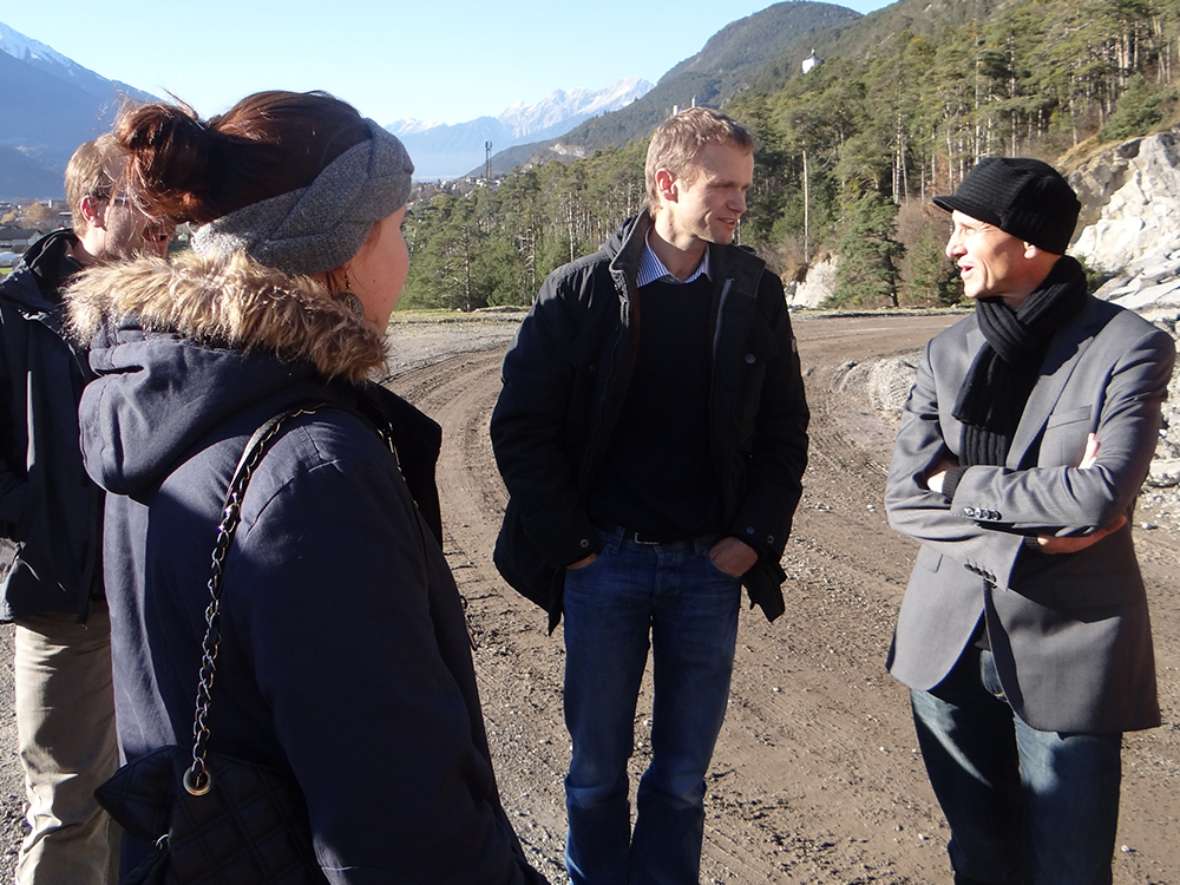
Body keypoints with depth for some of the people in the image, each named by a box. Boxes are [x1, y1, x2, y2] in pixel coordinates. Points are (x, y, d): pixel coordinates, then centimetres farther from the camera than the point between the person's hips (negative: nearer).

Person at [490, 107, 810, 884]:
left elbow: (785, 431, 6)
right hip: (605, 560, -1)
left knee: (683, 775, 11)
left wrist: (755, 536, -3)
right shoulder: (582, 290, -5)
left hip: (711, 565, 2)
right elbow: (521, 428, -4)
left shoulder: (755, 292, 2)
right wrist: (570, 542, -6)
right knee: (597, 769, 11)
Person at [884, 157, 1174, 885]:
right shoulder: (948, 353, 4)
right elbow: (904, 499, -3)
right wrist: (1031, 534, -15)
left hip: (1066, 651, -4)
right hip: (950, 642, 4)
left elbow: (1101, 497, -21)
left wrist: (961, 484, -10)